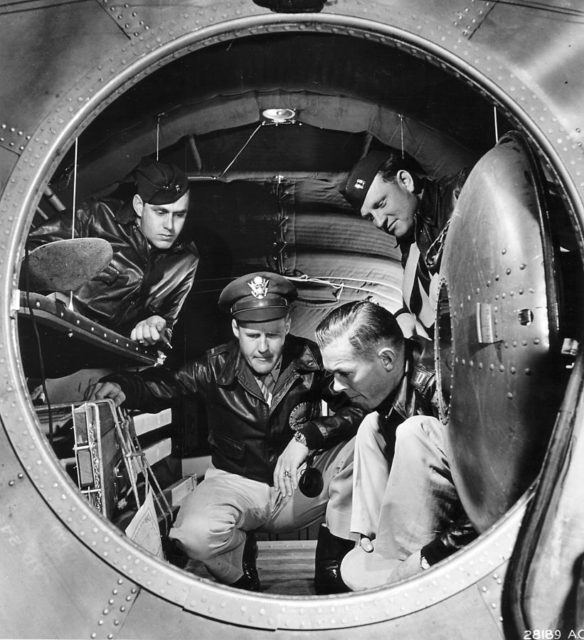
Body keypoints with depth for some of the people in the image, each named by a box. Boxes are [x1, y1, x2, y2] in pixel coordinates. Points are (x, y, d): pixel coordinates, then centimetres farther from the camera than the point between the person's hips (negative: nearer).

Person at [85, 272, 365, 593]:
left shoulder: (309, 359, -12)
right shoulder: (217, 366, -12)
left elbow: (359, 406, -16)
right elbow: (165, 385, -4)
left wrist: (306, 437, -30)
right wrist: (123, 386, -27)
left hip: (300, 483, 1)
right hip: (236, 482, 0)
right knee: (195, 533, -32)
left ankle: (332, 565, -4)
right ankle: (241, 567, 9)